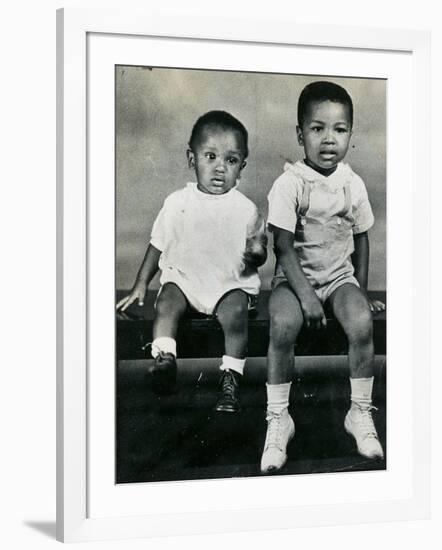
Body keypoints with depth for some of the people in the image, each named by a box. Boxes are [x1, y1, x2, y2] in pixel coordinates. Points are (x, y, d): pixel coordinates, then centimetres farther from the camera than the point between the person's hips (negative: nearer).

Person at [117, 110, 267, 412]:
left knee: (235, 313, -29)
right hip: (183, 276, 2)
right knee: (167, 303, -28)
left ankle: (231, 379, -20)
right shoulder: (178, 203, 1)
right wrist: (141, 284, 9)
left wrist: (256, 253, -17)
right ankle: (164, 360, -23)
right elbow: (158, 245, 11)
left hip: (231, 283, -1)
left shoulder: (246, 209, -1)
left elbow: (260, 253, 7)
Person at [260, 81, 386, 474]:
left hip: (339, 274, 3)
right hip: (295, 276, -3)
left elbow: (360, 239, 11)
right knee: (283, 326, -32)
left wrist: (362, 291, 7)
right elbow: (284, 247, -14)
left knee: (362, 324, -27)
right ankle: (278, 419, -15)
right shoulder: (289, 184, -12)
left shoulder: (353, 184, 0)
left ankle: (361, 412, -7)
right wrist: (306, 295, -22)